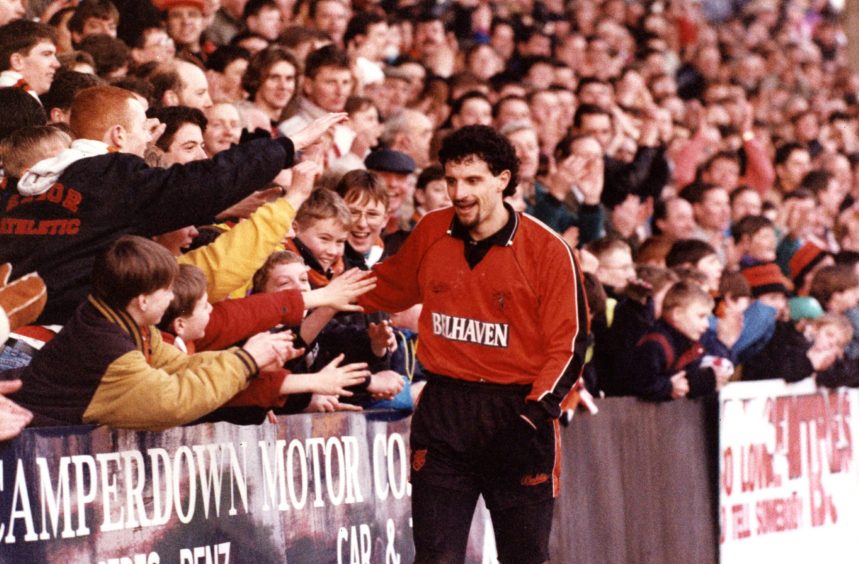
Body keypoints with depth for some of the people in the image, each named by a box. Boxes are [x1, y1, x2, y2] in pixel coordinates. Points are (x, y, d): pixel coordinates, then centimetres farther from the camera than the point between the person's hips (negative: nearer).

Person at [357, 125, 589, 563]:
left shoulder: (547, 250, -7)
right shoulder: (430, 232, 5)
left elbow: (568, 346, -7)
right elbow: (391, 288, 26)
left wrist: (532, 417, -17)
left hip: (517, 412, -3)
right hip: (443, 412, 3)